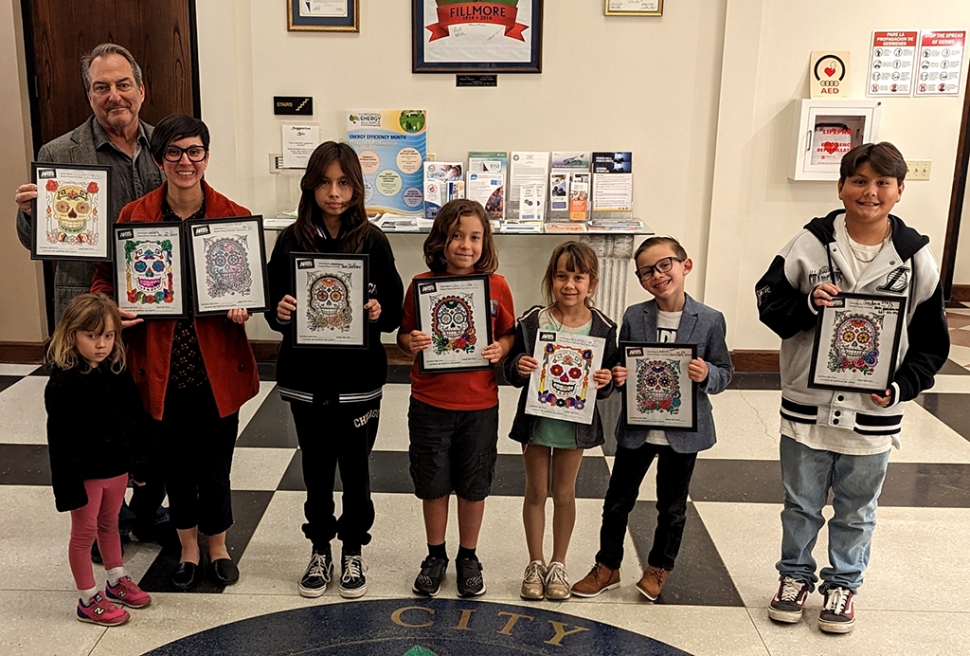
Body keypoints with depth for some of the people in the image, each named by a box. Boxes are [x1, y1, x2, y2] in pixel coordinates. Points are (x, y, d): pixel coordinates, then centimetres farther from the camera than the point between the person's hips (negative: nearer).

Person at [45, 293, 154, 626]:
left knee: (109, 524, 23)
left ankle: (116, 581, 41)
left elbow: (136, 420, 6)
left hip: (117, 466, 6)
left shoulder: (117, 372, -3)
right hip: (85, 472, -6)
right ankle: (88, 601, 24)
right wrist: (68, 487, -19)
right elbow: (60, 440, -20)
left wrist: (139, 463, 8)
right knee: (85, 533, 9)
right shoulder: (63, 383, -21)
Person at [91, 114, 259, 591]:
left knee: (213, 469, 8)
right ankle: (189, 549, 40)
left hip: (217, 367, -1)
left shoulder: (235, 217, -4)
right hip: (161, 367, 1)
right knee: (176, 464, 16)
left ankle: (218, 546, 36)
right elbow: (106, 276, 6)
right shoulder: (133, 216, -3)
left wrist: (243, 306, -16)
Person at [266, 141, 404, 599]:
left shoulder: (373, 241, -5)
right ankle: (320, 551, 33)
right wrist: (281, 313, -19)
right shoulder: (292, 241, -2)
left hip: (359, 379, -1)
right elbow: (275, 308, 2)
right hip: (306, 377, 1)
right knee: (316, 470, 14)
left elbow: (395, 308, -2)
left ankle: (353, 553, 30)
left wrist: (379, 313, -22)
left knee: (355, 470, 11)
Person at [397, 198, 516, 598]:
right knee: (433, 485, 13)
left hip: (480, 404, 0)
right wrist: (411, 342, -18)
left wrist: (500, 349, -13)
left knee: (473, 486, 13)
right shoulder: (421, 284, -5)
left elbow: (509, 334, 7)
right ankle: (435, 556, 34)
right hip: (429, 404, 0)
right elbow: (403, 336, 4)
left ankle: (468, 557, 34)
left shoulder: (497, 287, -5)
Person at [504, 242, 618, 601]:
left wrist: (606, 382, -22)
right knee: (536, 492, 13)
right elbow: (512, 372, -3)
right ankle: (535, 564, 30)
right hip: (536, 419, 0)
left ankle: (558, 564, 32)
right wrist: (519, 367, -25)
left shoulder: (602, 328, -9)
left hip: (576, 421, 0)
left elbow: (608, 377, 0)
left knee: (564, 493, 14)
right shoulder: (532, 321, -10)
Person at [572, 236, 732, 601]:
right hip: (637, 428, 2)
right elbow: (621, 366, 6)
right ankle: (608, 567, 32)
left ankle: (659, 568, 38)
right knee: (617, 501, 12)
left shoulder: (709, 321, -9)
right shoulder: (634, 317, -4)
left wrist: (707, 375, -23)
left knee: (672, 506, 16)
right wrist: (617, 377, -16)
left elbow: (725, 375, -2)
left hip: (684, 431, -1)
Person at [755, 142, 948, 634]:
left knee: (856, 510, 17)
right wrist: (808, 304, -19)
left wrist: (903, 386, -10)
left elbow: (931, 342, 3)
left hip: (873, 413, 1)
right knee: (801, 504, 17)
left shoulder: (915, 257, -4)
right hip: (808, 405, 0)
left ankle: (843, 584, 38)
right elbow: (769, 303, -1)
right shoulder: (810, 244, -6)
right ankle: (795, 575, 38)